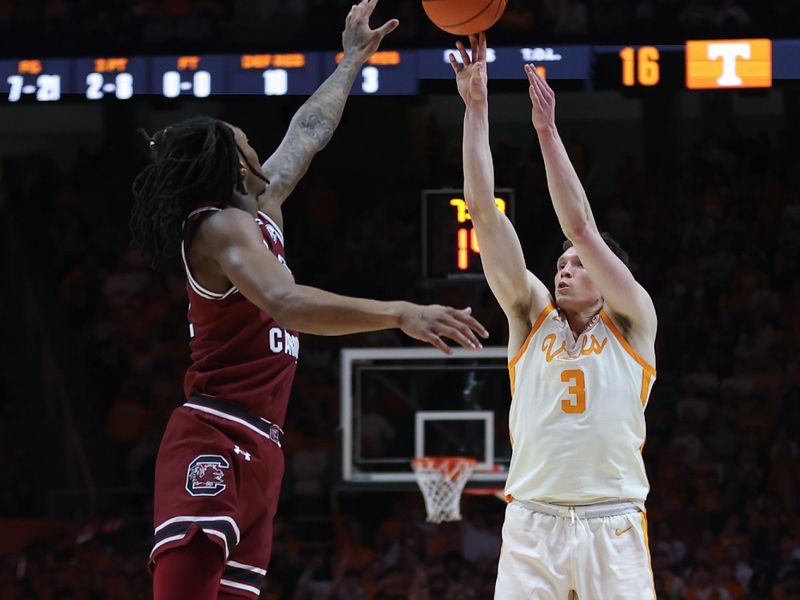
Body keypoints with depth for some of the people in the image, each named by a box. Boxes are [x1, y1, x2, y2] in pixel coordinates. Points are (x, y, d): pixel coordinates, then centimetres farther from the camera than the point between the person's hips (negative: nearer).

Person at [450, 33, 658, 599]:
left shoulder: (632, 322, 10)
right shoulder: (533, 316, 16)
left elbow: (582, 228, 0)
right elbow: (484, 212, 10)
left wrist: (548, 130, -2)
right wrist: (477, 107, 5)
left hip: (612, 526, -2)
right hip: (532, 524, 2)